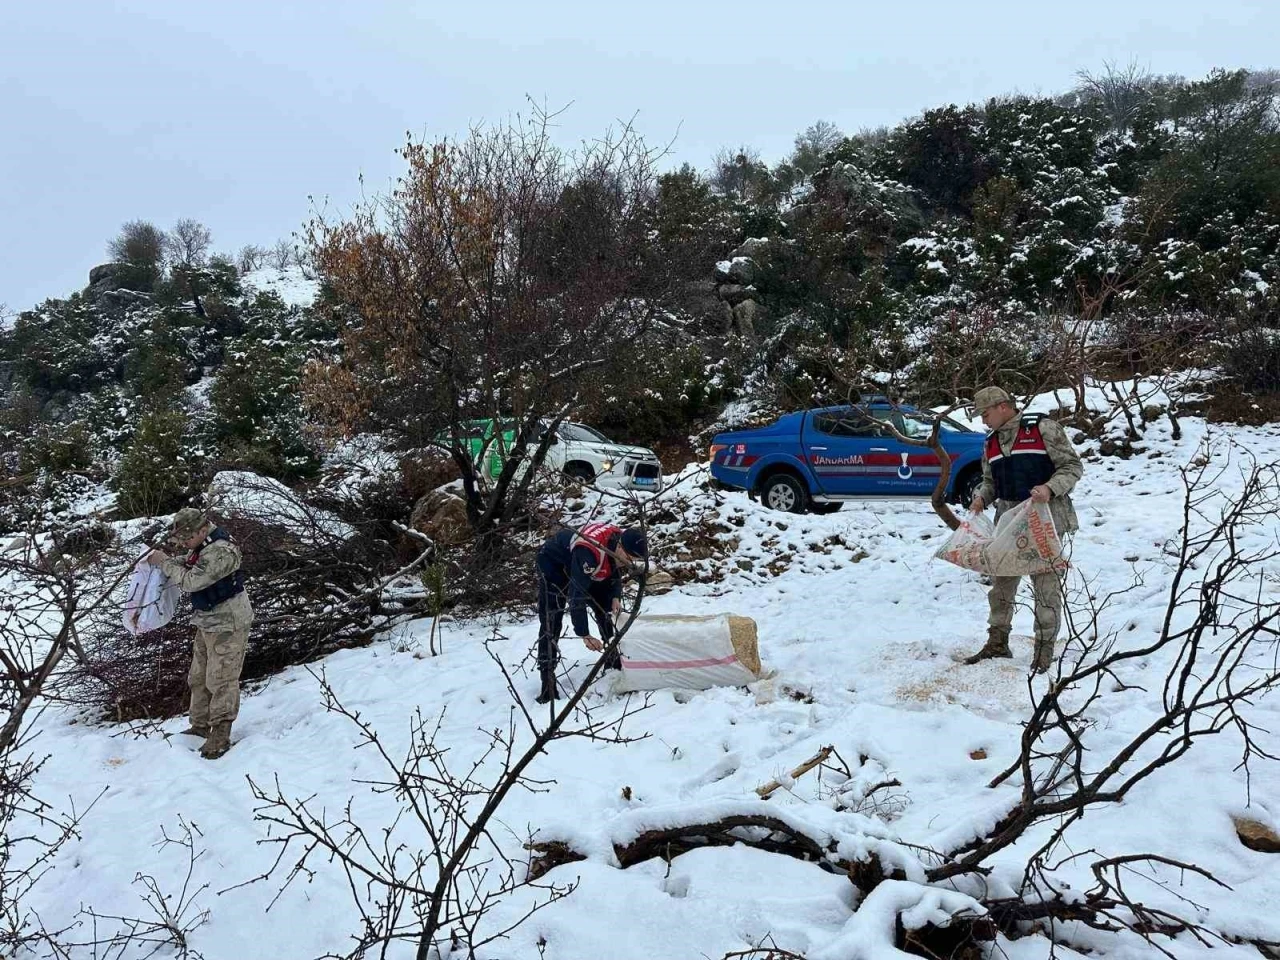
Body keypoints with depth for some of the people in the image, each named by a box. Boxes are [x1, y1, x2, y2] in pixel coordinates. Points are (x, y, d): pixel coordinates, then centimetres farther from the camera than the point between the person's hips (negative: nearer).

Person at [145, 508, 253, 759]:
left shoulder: (221, 552, -25)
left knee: (221, 680, -4)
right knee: (198, 678, 18)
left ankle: (220, 735, 5)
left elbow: (190, 581, -24)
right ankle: (201, 725, 31)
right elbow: (186, 565, 20)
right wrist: (161, 559, 3)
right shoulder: (202, 547, 6)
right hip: (207, 623, 10)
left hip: (227, 625, -10)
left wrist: (165, 562, -12)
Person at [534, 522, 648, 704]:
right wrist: (584, 634, -39)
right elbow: (577, 594, -41)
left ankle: (614, 664, 23)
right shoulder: (589, 552, -44)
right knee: (551, 622, -15)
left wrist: (616, 597, -15)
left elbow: (616, 571, 1)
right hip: (554, 561, -8)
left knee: (606, 611, 7)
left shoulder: (624, 541, -19)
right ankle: (547, 683, -12)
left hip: (587, 568, 8)